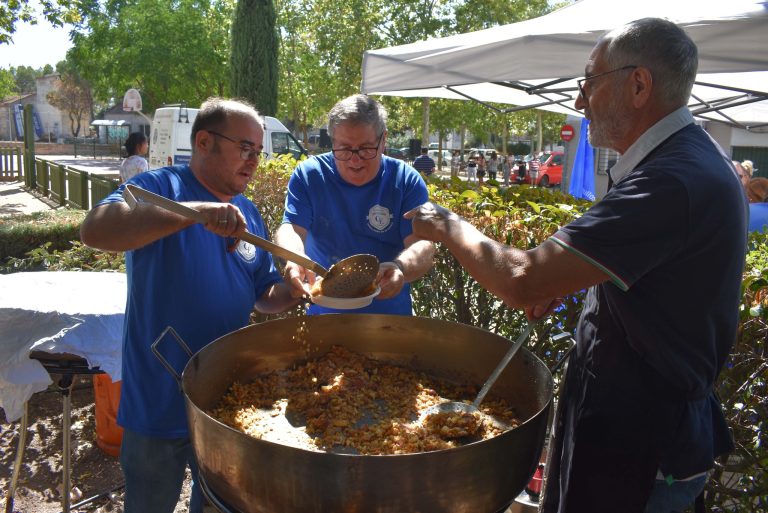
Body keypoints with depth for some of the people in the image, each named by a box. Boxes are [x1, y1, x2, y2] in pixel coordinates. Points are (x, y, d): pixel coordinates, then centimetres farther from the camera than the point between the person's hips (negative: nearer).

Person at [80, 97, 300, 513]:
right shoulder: (161, 187, -13)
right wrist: (195, 211, -41)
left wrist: (295, 290, -11)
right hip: (160, 405, -5)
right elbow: (94, 231, -33)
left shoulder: (248, 214, 6)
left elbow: (264, 297, 11)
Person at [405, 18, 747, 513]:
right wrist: (564, 278, 4)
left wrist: (449, 226, -14)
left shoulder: (672, 182, -29)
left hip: (638, 446, -9)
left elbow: (521, 281, -32)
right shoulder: (693, 157, 6)